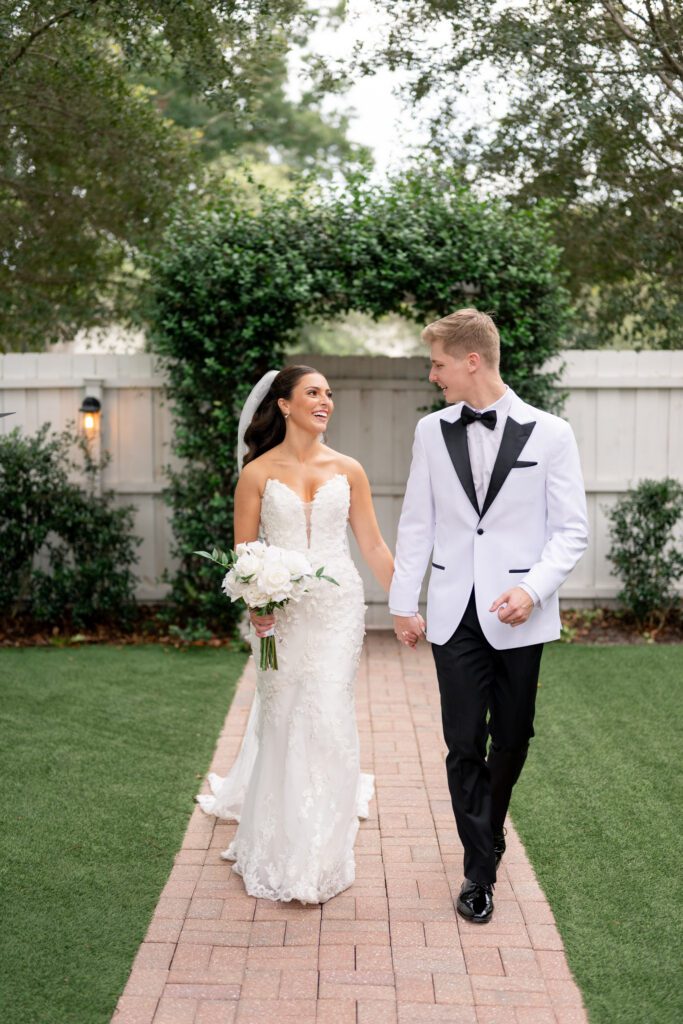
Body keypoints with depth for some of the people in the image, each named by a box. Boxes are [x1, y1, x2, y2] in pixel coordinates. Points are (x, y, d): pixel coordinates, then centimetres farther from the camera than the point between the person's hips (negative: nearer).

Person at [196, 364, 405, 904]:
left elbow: (373, 544, 9)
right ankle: (279, 849, 26)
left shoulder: (348, 470, 6)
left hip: (338, 605, 1)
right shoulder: (258, 473, 1)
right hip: (279, 611, -1)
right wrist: (253, 604, -15)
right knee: (282, 721, 5)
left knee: (327, 719, -3)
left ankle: (318, 857, 13)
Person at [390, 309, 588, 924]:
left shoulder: (549, 433, -4)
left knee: (511, 740, 12)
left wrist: (533, 589, -17)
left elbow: (572, 529, -3)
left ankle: (486, 835, 38)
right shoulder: (432, 431, 4)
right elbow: (417, 523, 9)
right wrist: (403, 601, 8)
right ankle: (481, 870, 16)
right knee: (464, 744, 2)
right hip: (455, 614, 2)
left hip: (519, 616, -1)